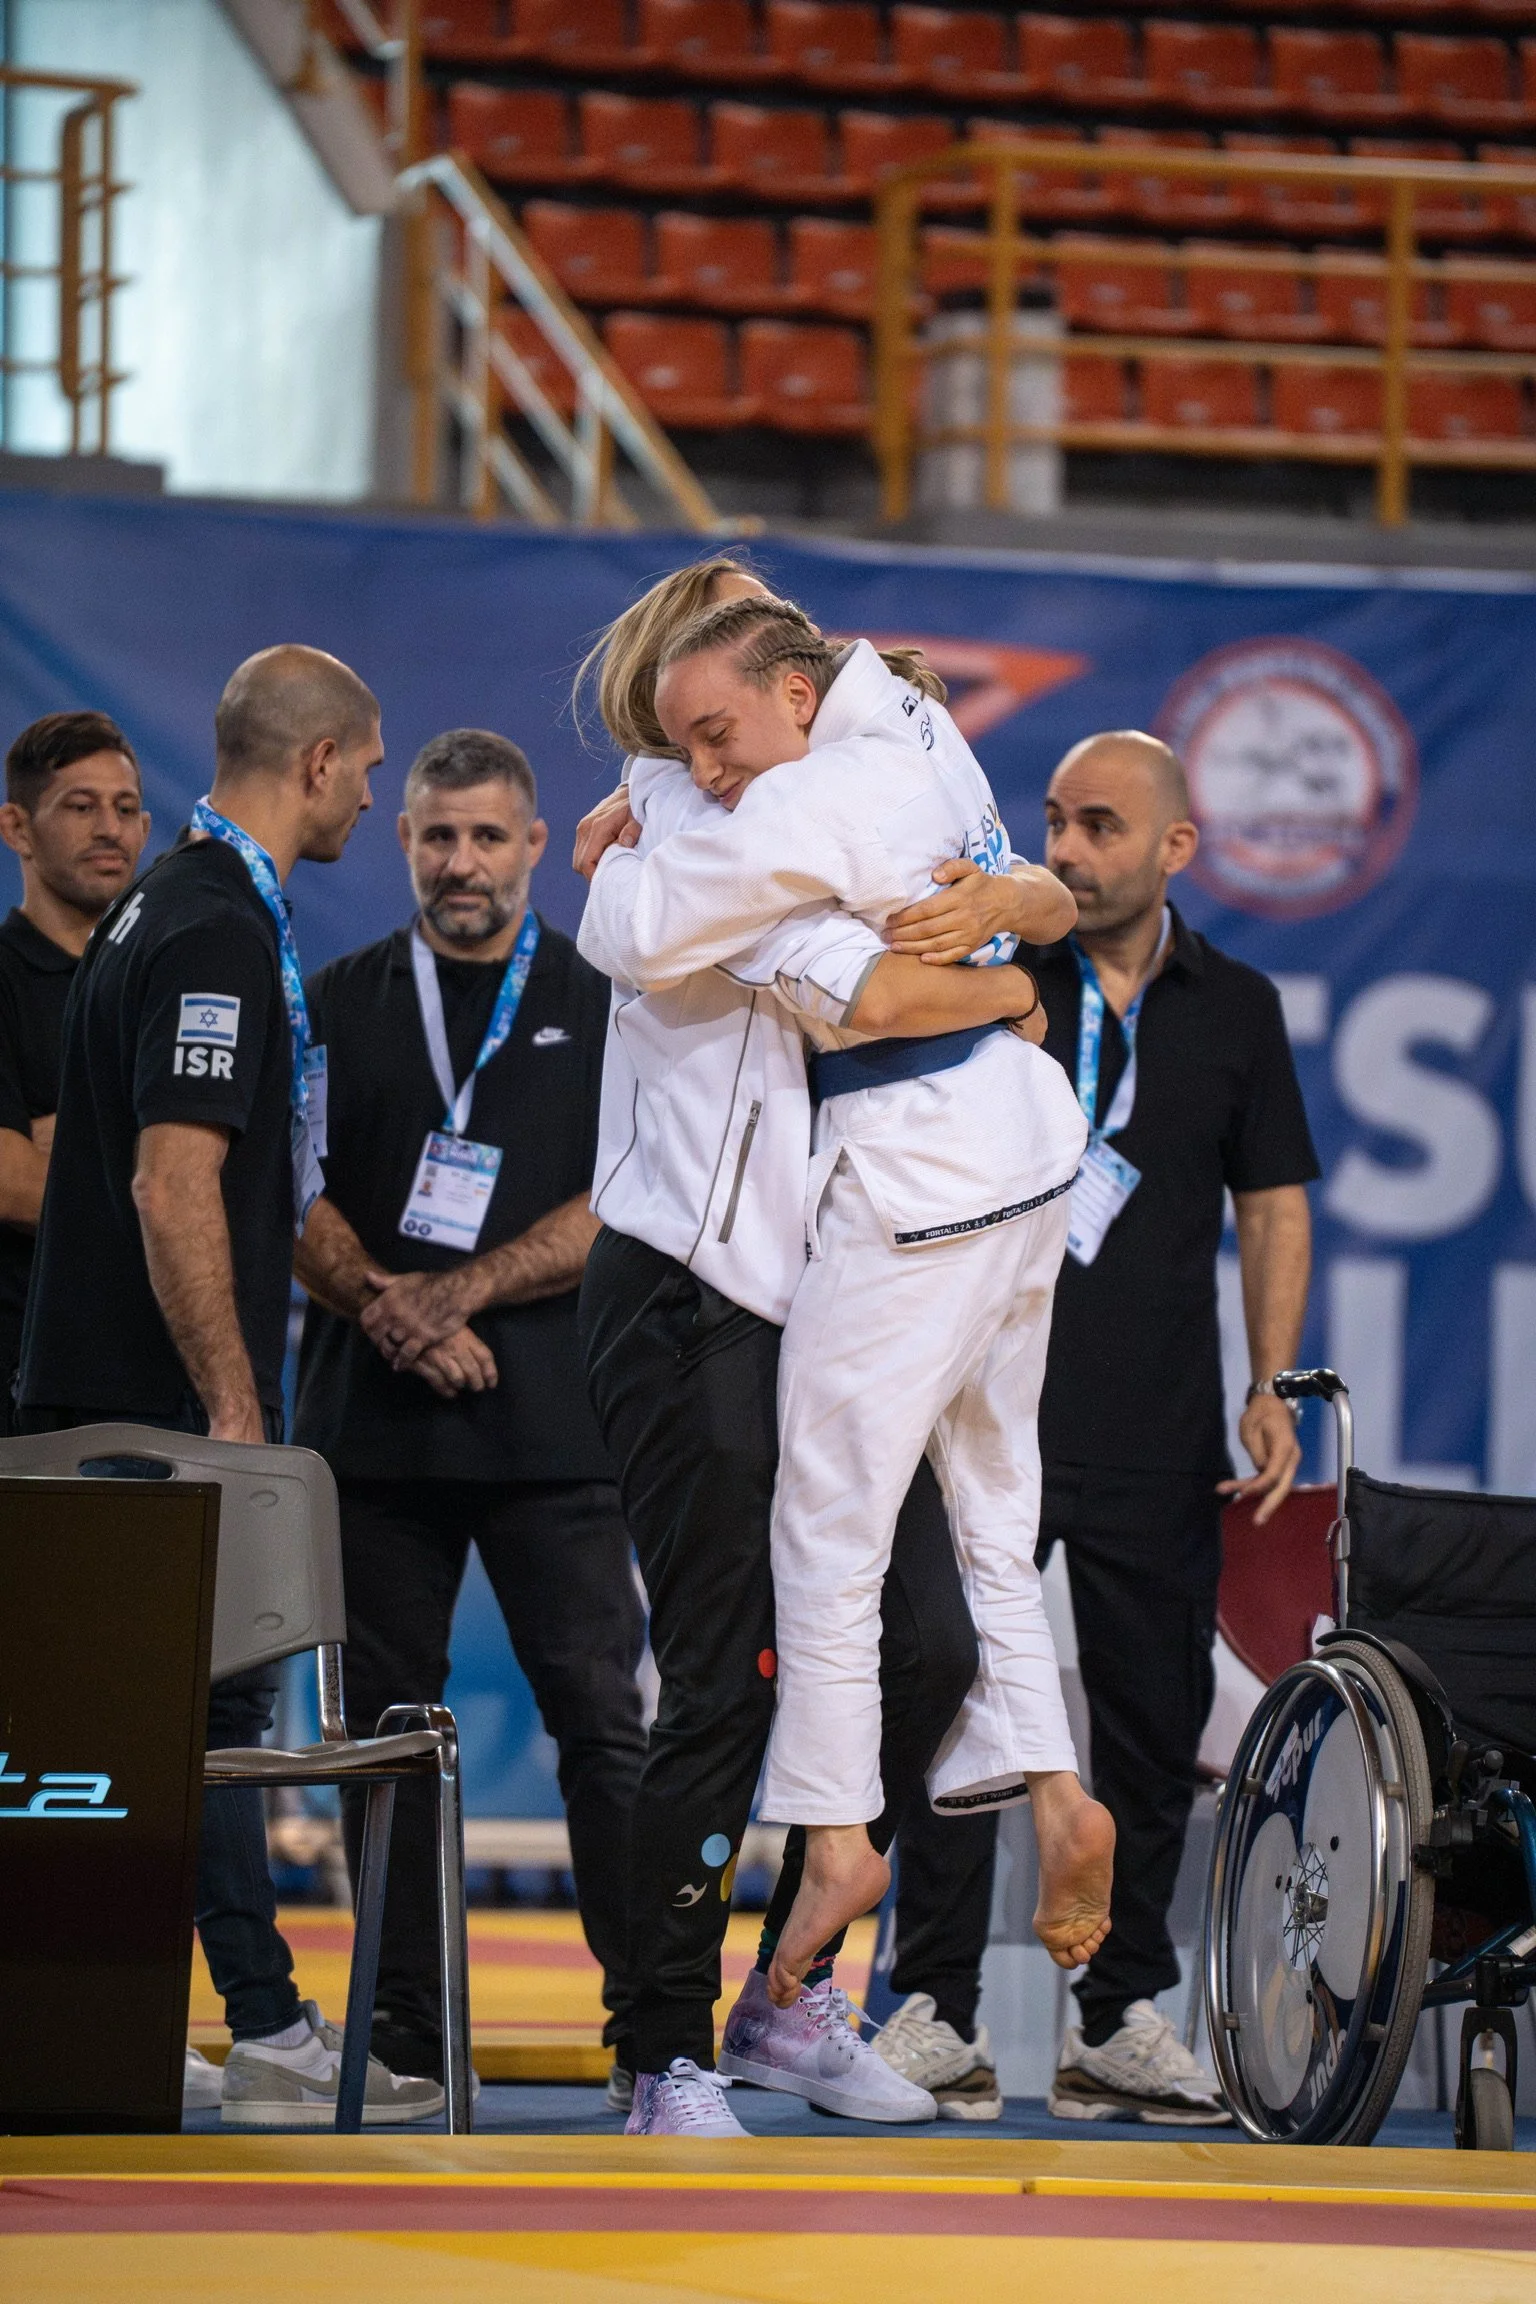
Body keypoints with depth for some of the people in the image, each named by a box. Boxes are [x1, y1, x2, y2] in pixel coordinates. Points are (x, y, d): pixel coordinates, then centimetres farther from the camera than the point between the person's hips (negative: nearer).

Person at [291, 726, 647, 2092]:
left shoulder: (602, 1009, 8)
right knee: (387, 1724, 2)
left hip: (552, 1424, -2)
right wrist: (388, 1312, -12)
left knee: (603, 1719, -7)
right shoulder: (341, 1005, 13)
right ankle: (405, 2027, 7)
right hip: (374, 1420, 2)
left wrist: (460, 1294, -11)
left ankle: (648, 2016, -5)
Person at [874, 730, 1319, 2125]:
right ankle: (937, 2012, -2)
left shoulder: (1235, 1008, 9)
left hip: (1159, 1436, 2)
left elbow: (1273, 1205, 10)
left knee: (1155, 1726, 5)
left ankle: (1120, 2022, 12)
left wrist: (1273, 1388, 0)